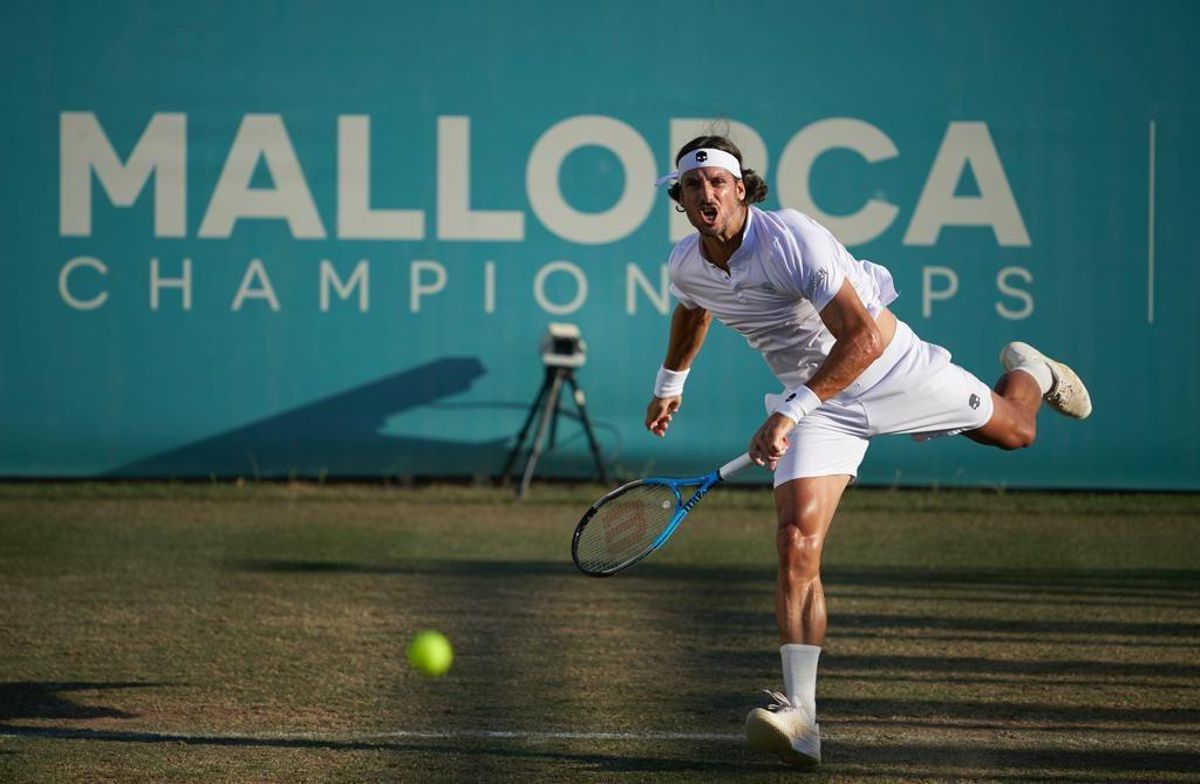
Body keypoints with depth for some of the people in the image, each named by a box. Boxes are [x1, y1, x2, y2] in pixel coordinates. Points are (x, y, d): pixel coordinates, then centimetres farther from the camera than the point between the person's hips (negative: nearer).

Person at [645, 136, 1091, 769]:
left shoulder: (791, 238, -30)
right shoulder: (686, 266, -9)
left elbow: (862, 337, -37)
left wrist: (790, 410, -43)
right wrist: (671, 382, 33)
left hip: (889, 363, -3)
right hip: (814, 399, 4)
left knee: (1013, 431, 18)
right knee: (796, 545, -17)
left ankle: (1028, 373, 57)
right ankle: (798, 714, -21)